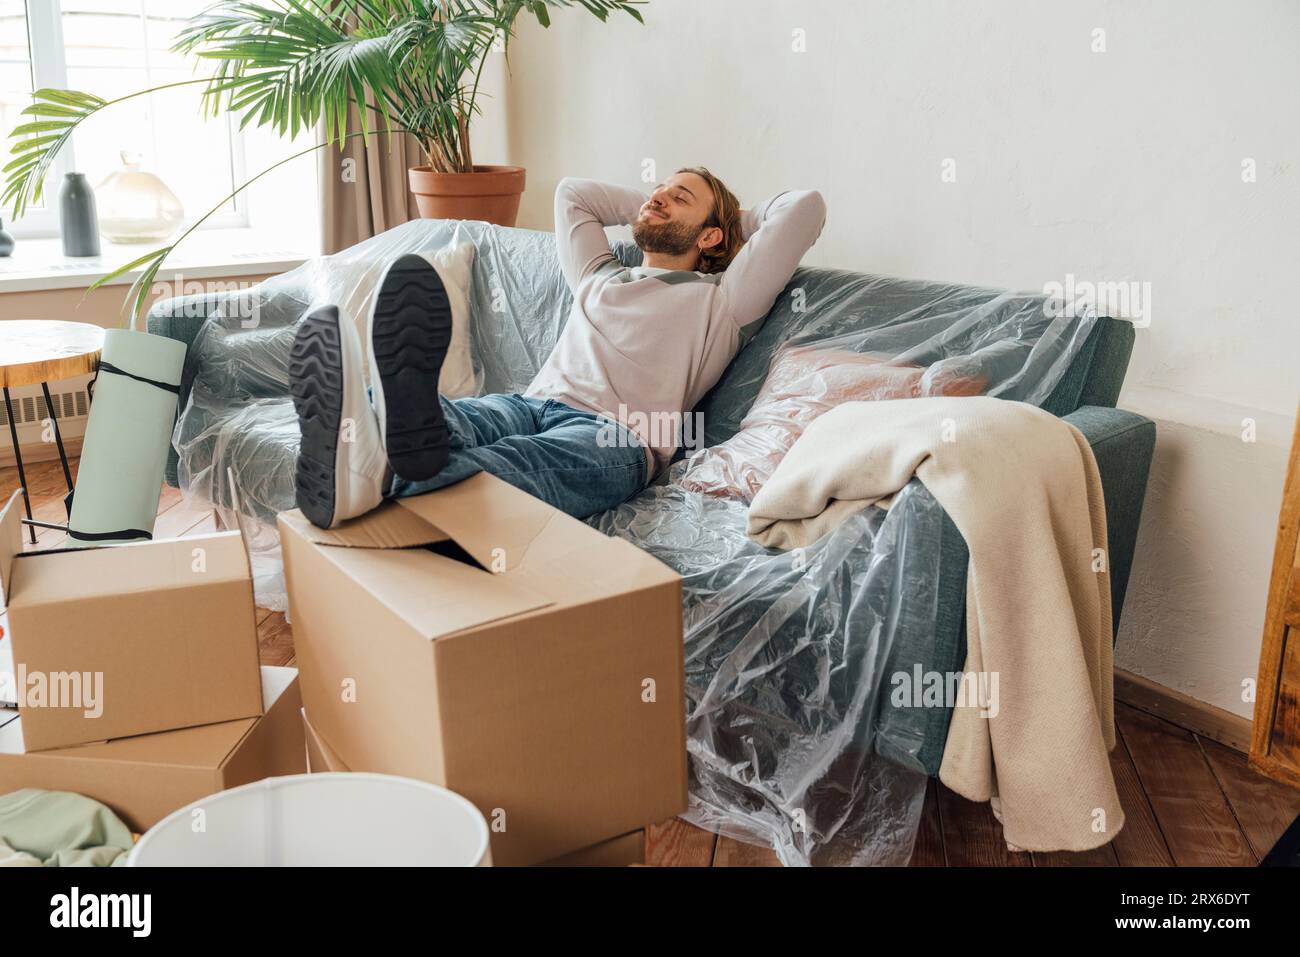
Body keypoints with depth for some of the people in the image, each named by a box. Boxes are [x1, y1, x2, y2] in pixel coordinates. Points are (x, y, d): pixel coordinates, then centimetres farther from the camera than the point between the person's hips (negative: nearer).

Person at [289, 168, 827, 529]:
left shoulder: (720, 300, 19)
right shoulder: (600, 279, 36)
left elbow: (805, 207, 15)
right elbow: (573, 193, 50)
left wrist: (736, 223, 33)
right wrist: (645, 210, 48)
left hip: (617, 435, -5)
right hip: (528, 405, 5)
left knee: (513, 463, -40)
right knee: (458, 421, -32)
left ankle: (381, 472, -71)